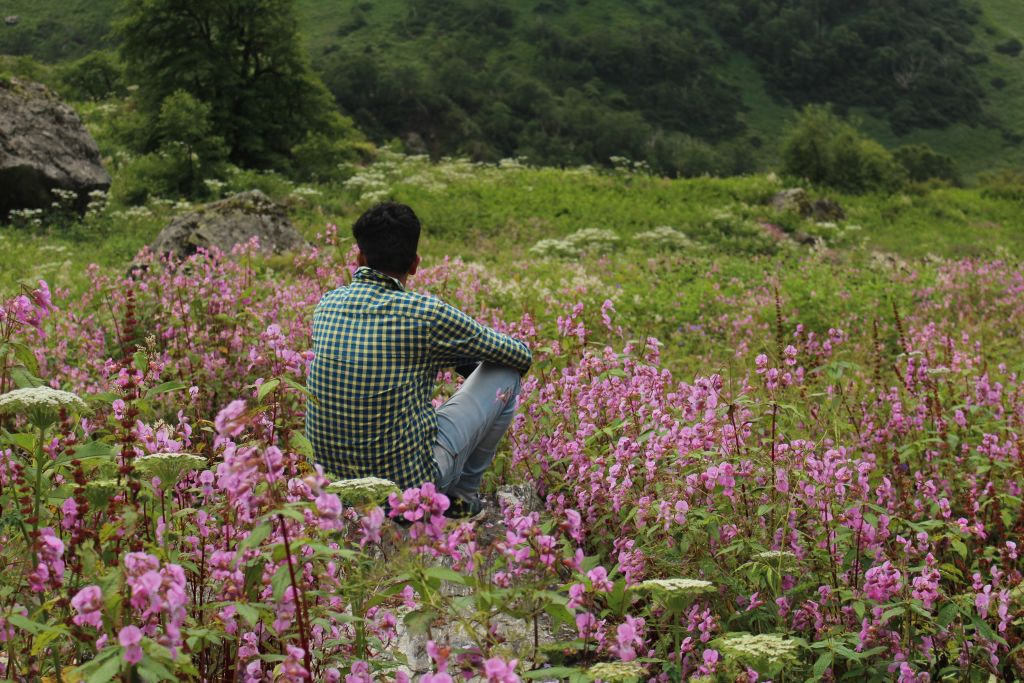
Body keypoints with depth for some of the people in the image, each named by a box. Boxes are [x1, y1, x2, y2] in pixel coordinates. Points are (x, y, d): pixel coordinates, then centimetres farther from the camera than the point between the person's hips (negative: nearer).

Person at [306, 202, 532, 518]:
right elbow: (521, 356, -1)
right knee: (505, 373, 9)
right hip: (410, 481, -6)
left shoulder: (327, 305, -1)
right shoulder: (425, 313, -17)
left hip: (332, 478, 6)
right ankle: (462, 495, 21)